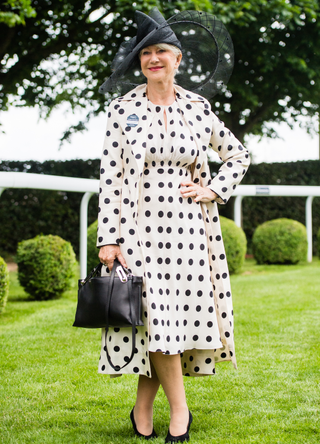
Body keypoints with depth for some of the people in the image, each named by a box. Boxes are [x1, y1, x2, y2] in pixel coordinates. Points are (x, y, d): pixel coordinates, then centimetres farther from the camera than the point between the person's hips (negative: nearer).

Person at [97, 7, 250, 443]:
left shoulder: (198, 108, 6)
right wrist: (108, 238, -7)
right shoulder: (123, 108, 1)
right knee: (155, 319, -8)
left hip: (187, 228, 2)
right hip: (140, 228, -2)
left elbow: (238, 156, 19)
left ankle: (143, 407, 19)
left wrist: (214, 191, 3)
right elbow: (110, 176, -2)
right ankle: (179, 409, 8)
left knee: (177, 317, 2)